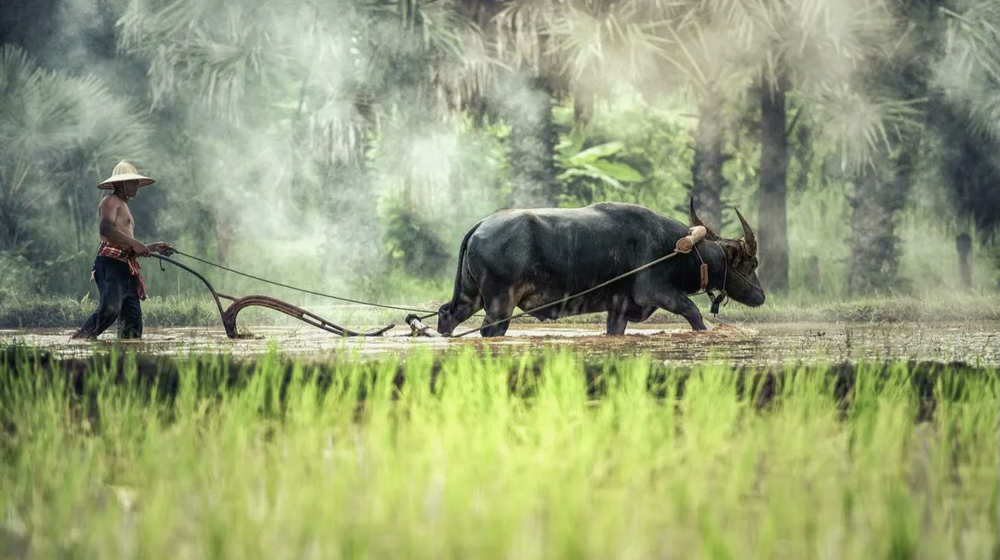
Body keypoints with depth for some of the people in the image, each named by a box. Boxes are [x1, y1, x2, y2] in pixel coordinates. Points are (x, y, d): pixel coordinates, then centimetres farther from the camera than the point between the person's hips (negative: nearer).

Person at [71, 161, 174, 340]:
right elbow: (106, 228, -18)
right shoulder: (110, 201, 2)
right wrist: (134, 243, -19)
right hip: (110, 263, -10)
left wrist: (154, 247, 26)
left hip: (125, 269, 10)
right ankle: (80, 339, -28)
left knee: (132, 316, 1)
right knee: (110, 308, -29)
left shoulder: (123, 206, 32)